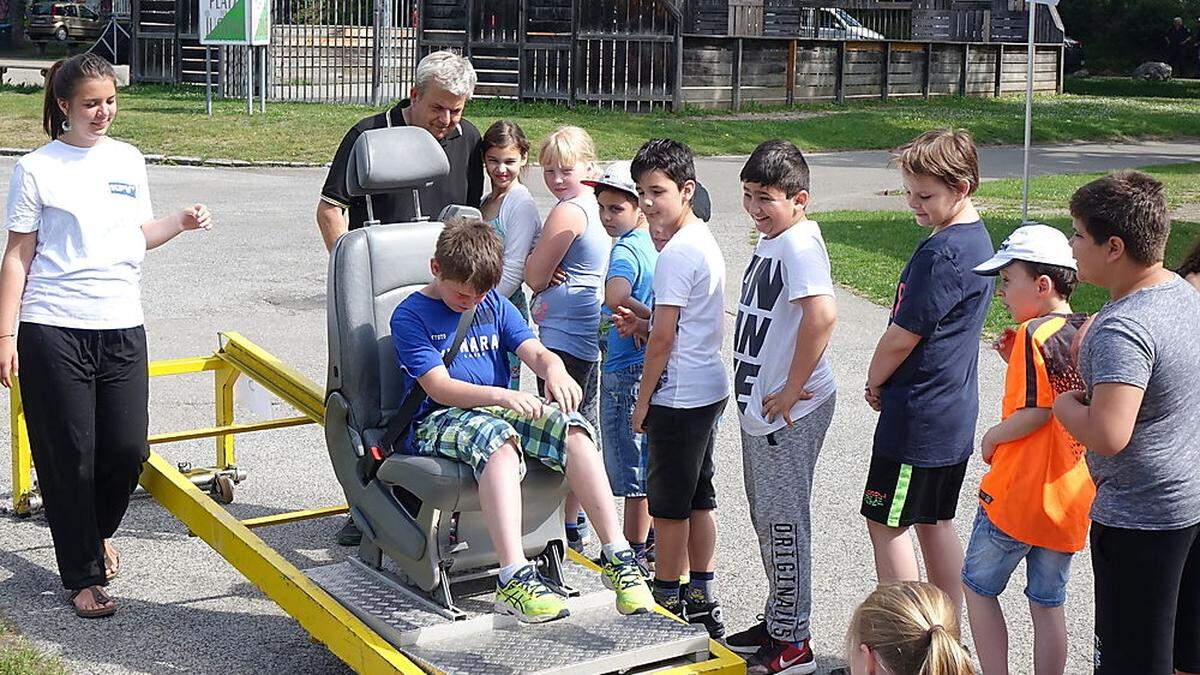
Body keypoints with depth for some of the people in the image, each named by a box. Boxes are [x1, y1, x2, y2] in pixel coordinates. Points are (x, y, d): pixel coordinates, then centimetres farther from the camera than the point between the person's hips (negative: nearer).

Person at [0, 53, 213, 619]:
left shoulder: (129, 161, 11)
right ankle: (84, 576, 14)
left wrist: (180, 222, 3)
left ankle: (98, 531, 33)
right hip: (53, 330, -4)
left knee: (127, 450, 2)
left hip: (122, 328, 4)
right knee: (69, 456, 1)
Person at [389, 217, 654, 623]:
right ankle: (513, 580, -49)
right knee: (497, 437, -40)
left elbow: (534, 351, 2)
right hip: (438, 422, -5)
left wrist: (554, 370, -23)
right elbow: (440, 388, -13)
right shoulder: (410, 316, -3)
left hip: (498, 410, 5)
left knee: (572, 428, -25)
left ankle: (617, 556, -26)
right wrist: (501, 396, -29)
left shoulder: (494, 304, 14)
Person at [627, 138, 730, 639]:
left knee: (668, 505, 3)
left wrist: (642, 401, -11)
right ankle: (702, 601, 24)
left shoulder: (676, 253, -19)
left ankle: (667, 603, 15)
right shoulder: (704, 241, 10)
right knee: (699, 499, 15)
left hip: (678, 396, -10)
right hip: (709, 389, 10)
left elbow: (662, 337, -18)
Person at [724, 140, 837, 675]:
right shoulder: (769, 241, 12)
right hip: (759, 405, 10)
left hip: (790, 410, -10)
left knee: (783, 520, -1)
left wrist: (792, 391, -25)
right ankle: (778, 620, 32)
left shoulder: (799, 244, -19)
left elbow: (822, 316, -33)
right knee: (767, 517, 18)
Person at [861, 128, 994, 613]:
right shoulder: (977, 239, 9)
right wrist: (886, 380, 10)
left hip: (917, 418, -10)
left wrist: (874, 381, 0)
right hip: (954, 412, 10)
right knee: (935, 523, 17)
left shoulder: (941, 253, -22)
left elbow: (902, 338, -18)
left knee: (886, 523, 2)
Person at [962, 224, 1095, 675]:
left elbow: (1034, 415, -22)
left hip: (1019, 495, -7)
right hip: (1073, 499, 7)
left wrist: (992, 436, -5)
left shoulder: (1033, 334, -17)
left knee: (978, 586, 12)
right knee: (1048, 603, 15)